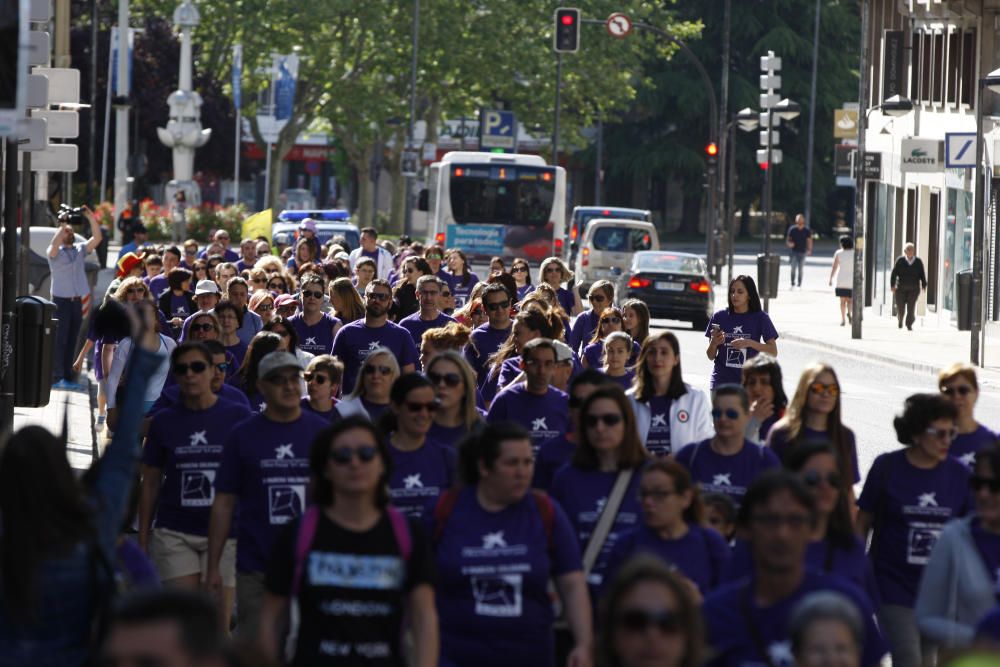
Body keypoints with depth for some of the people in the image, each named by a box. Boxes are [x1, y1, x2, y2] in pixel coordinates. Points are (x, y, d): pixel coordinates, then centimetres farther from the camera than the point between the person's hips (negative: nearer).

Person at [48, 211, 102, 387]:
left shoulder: (81, 249, 11)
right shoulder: (55, 252, -1)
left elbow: (97, 238, 0)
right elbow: (55, 243, -24)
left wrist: (92, 219, -12)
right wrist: (63, 224, -27)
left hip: (77, 301, 5)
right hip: (61, 300, -5)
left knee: (71, 341, 7)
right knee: (59, 340, -7)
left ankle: (68, 376, 11)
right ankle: (57, 377, -8)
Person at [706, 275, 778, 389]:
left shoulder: (760, 318, 2)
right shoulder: (720, 316, 5)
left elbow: (773, 352, -2)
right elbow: (711, 356, 9)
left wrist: (749, 343, -15)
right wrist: (714, 343, -13)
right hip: (721, 383, 1)